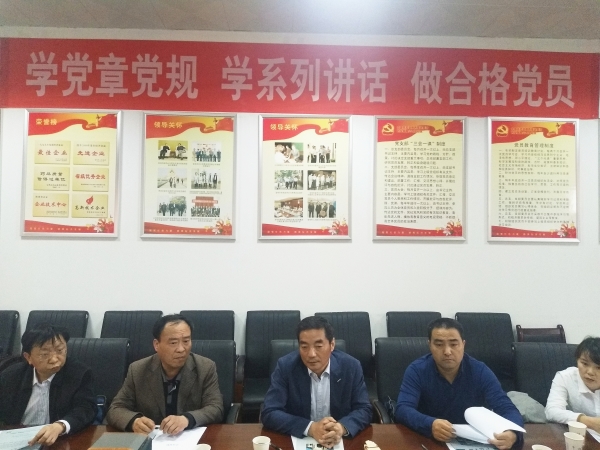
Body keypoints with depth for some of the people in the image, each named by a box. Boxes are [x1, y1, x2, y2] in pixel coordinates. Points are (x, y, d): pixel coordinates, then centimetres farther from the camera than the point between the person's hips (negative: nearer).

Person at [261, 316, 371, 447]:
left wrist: (342, 427, -23)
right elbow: (269, 413, -12)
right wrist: (310, 428, -24)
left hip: (341, 441, 2)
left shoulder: (351, 367, -8)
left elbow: (364, 410, -3)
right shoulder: (285, 366, -11)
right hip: (296, 440, -1)